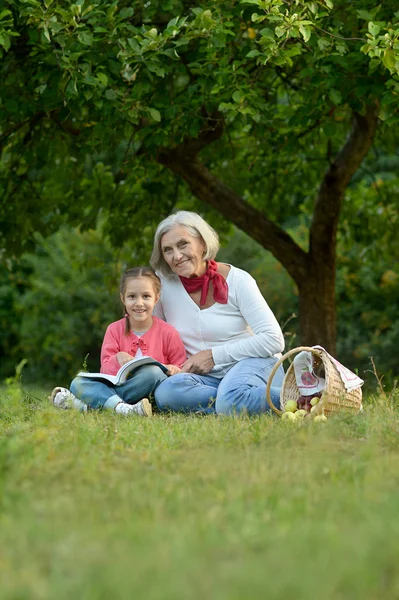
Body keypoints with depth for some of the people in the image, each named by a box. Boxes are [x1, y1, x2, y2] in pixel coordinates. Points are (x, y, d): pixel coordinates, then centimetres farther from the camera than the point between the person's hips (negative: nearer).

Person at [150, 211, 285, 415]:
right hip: (208, 377, 4)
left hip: (253, 364, -4)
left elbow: (273, 340, -9)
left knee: (231, 401, -40)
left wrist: (214, 355, -12)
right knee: (165, 392, -33)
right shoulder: (163, 283, 4)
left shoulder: (237, 281, -4)